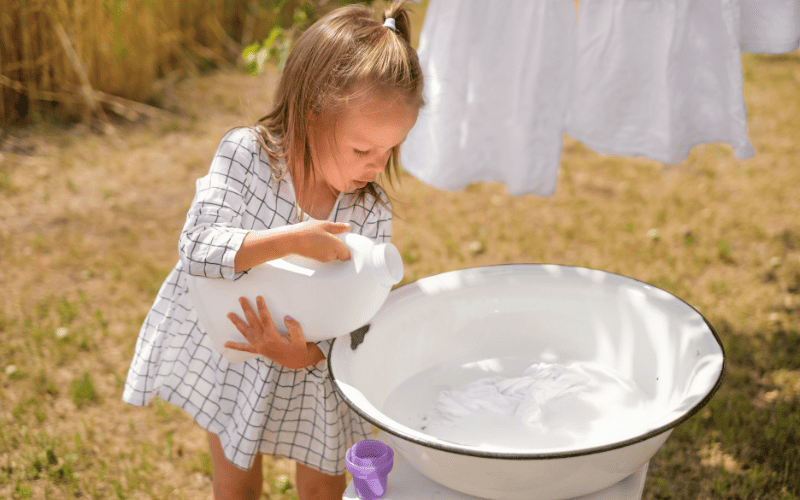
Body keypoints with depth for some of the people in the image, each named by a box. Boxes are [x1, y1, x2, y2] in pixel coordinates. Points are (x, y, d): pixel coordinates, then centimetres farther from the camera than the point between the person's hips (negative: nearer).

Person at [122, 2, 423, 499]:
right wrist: (293, 239, -45)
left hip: (315, 361, 2)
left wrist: (306, 354, -37)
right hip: (225, 353, -1)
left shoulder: (372, 213, -19)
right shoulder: (247, 154, -25)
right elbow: (198, 248, -34)